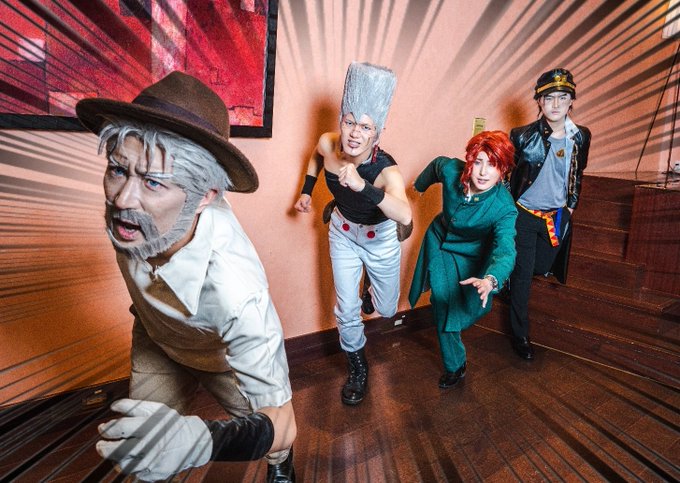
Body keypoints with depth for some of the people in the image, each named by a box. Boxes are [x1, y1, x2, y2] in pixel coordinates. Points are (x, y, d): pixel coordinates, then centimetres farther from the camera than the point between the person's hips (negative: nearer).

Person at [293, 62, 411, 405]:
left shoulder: (386, 170, -36)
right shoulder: (328, 144, -23)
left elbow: (405, 216, -56)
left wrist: (362, 186, -67)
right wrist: (306, 191, 2)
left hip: (380, 239, -2)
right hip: (342, 233, 3)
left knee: (386, 310, 13)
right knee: (347, 309, 1)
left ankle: (376, 294, 52)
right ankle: (358, 369, 28)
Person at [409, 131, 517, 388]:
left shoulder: (504, 208, -35)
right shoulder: (451, 169, -27)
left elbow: (505, 251, -47)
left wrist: (490, 279, -70)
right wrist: (420, 184, 20)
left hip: (468, 258, -2)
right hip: (439, 241, 3)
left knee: (454, 307, 7)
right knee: (443, 305, 4)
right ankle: (455, 366, 31)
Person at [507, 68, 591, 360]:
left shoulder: (580, 137, -3)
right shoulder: (522, 136, -16)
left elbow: (577, 173, 13)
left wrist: (571, 205, 13)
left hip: (557, 216, 4)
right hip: (524, 215, -4)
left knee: (542, 269, 14)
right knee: (522, 276, -1)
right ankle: (520, 335, 13)